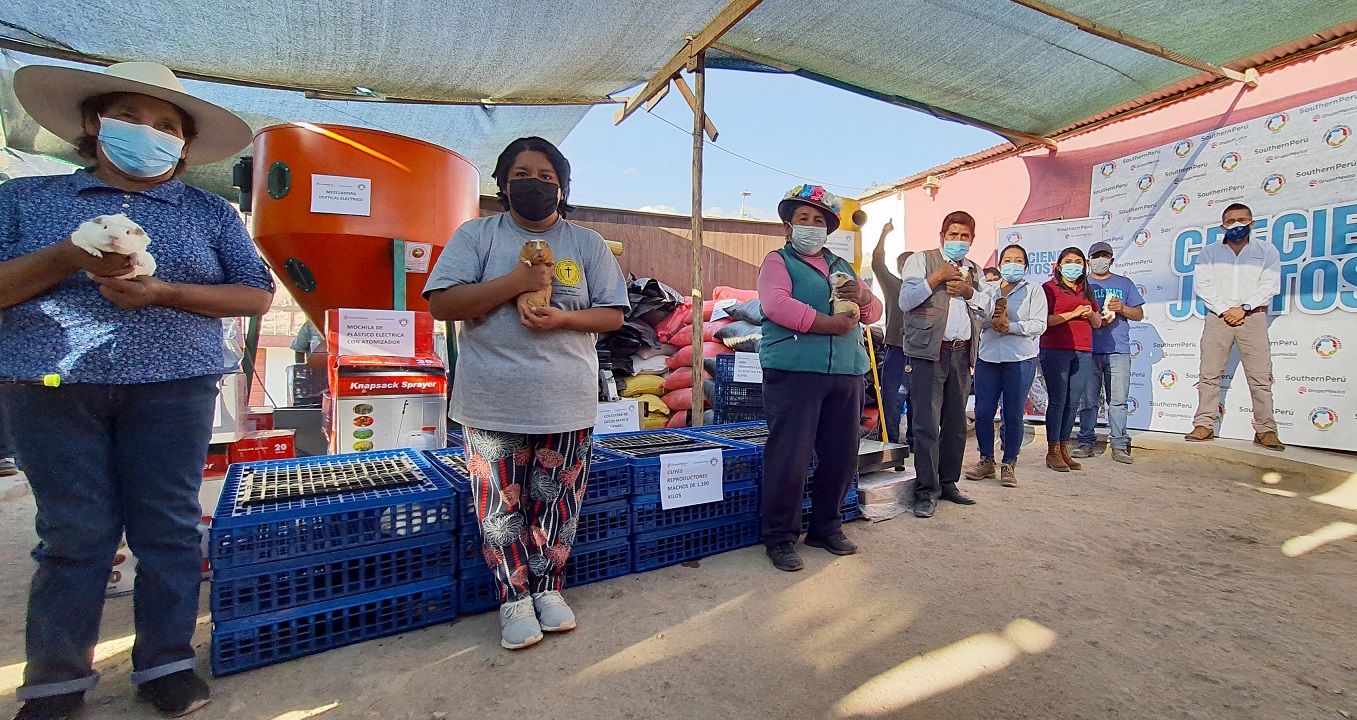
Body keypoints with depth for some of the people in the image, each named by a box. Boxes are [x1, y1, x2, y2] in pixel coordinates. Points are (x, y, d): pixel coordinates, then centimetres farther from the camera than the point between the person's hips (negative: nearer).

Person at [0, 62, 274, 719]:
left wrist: (165, 292, -12)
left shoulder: (211, 214, 9)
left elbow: (256, 295, 1)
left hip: (173, 390, 0)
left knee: (168, 528, 4)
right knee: (74, 533, 4)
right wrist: (68, 258, -13)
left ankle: (166, 663, 17)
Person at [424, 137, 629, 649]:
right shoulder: (476, 236, 5)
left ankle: (547, 588, 31)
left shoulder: (588, 245, 9)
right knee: (501, 509, 7)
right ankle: (515, 598, 26)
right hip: (493, 404, -1)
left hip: (567, 405, 1)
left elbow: (613, 315, 6)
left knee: (557, 505, 11)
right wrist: (514, 283, -14)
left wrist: (563, 318, -13)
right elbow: (441, 303, -5)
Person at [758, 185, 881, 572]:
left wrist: (862, 297, -1)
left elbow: (874, 310, 24)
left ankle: (826, 527, 30)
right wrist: (834, 325, -10)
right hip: (794, 372, -6)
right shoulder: (778, 261, 5)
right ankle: (780, 538, 11)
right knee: (789, 458, -5)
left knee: (842, 456, 11)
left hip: (846, 374, 7)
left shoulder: (841, 266, 24)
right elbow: (776, 305, -14)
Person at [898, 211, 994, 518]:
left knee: (956, 424, 10)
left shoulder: (974, 271, 21)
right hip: (929, 352, -6)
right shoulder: (920, 260, 4)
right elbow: (905, 301, -6)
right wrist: (936, 278, -10)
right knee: (927, 424, -8)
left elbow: (988, 308, 17)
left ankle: (948, 483, 22)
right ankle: (927, 490, 0)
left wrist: (969, 292, 0)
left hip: (962, 353, 6)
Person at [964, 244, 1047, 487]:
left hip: (1020, 360, -2)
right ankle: (986, 461, 16)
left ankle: (1009, 465, 13)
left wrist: (1011, 326, -17)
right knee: (982, 413, 0)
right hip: (987, 358, 2)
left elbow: (1039, 325, -3)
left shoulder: (1034, 291, 9)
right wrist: (992, 317, -14)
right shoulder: (987, 290, 17)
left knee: (1013, 415, 1)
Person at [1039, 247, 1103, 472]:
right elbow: (1044, 320, -11)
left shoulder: (1087, 291, 20)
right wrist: (1073, 313, -12)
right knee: (1057, 401, -5)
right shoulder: (1050, 288, 1)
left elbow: (1098, 323, 22)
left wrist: (1091, 314, 2)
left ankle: (1064, 450, 11)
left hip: (1083, 352, 6)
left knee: (1073, 403, 4)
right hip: (1055, 351, -6)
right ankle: (1053, 452, 1)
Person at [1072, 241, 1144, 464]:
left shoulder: (1124, 283, 16)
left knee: (1118, 399, -1)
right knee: (1088, 400, 1)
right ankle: (1086, 443, 7)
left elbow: (1139, 314, 14)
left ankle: (1119, 445, 4)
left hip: (1118, 350, 1)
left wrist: (1122, 308, -5)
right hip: (1088, 351, -1)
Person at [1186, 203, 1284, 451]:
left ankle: (1265, 430, 2)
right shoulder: (1209, 252, 10)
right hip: (1217, 317, 0)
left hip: (1253, 317, 0)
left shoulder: (1266, 250, 9)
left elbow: (1270, 285, 1)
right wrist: (1224, 310, -9)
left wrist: (1244, 307, -11)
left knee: (1260, 377, -3)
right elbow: (1203, 285, 1)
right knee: (1209, 374, -2)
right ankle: (1204, 425, 1)